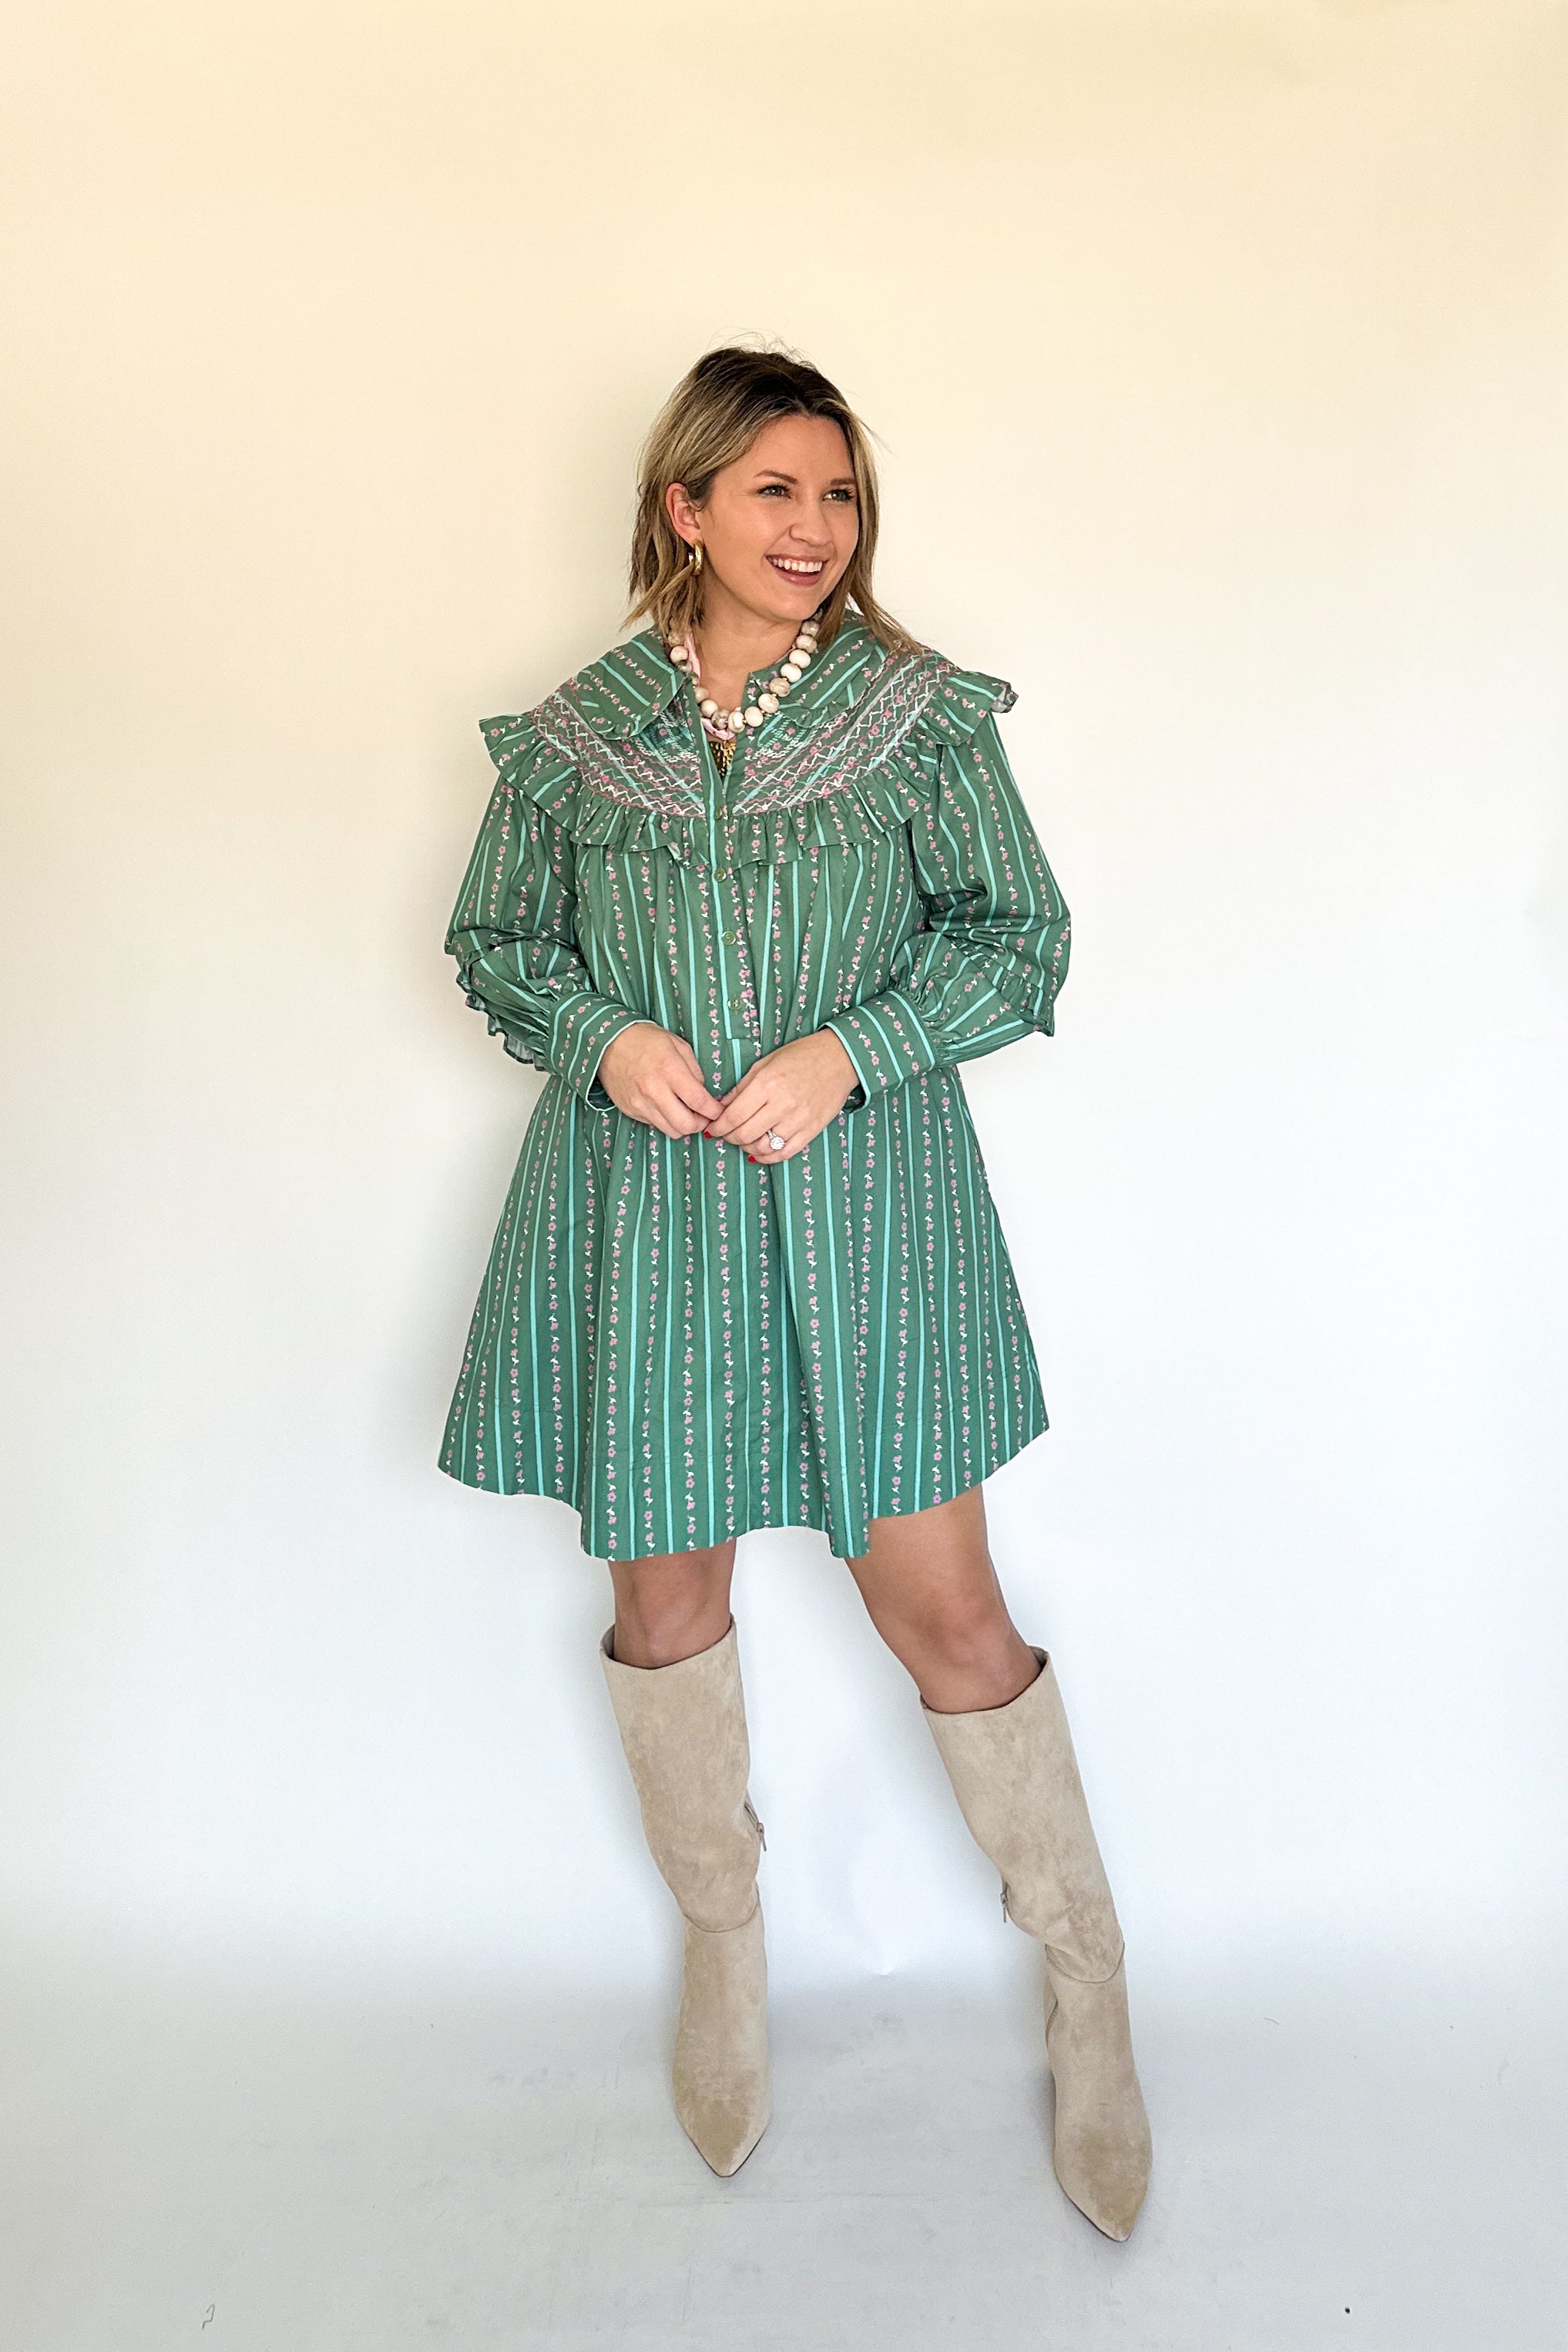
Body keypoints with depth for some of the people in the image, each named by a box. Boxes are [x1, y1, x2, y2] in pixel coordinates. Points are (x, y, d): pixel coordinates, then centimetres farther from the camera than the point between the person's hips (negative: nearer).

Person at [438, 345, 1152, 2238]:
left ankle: (1084, 1978, 26)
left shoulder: (922, 713, 2)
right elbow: (494, 942, 12)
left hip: (861, 1211, -1)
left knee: (942, 1607, 0)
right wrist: (604, 1036, -8)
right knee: (664, 1590, 12)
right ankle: (721, 1942, 39)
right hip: (638, 1216, 2)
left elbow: (1018, 936, 2)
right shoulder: (575, 733, 5)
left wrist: (851, 1045, -13)